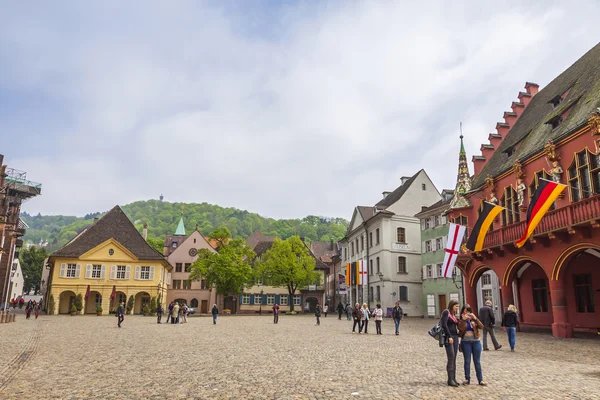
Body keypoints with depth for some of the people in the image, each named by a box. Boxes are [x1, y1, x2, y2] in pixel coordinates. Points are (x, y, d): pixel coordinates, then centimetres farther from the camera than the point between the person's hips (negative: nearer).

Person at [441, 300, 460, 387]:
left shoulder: (454, 314, 19)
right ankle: (450, 380, -8)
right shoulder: (446, 312, -6)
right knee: (451, 358, -11)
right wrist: (449, 336, -18)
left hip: (455, 337, 8)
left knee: (454, 359, 8)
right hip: (448, 337, -8)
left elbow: (457, 325, 19)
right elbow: (444, 325, -15)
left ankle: (453, 379, 13)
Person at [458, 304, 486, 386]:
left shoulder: (474, 319, 6)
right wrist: (464, 319, -22)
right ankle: (467, 379, 14)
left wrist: (475, 318, -17)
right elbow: (460, 328, -16)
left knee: (477, 361, 7)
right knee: (467, 361, 5)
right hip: (465, 342, -1)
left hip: (476, 341, 1)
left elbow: (481, 326, -8)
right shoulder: (461, 320, 1)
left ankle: (480, 380, 14)